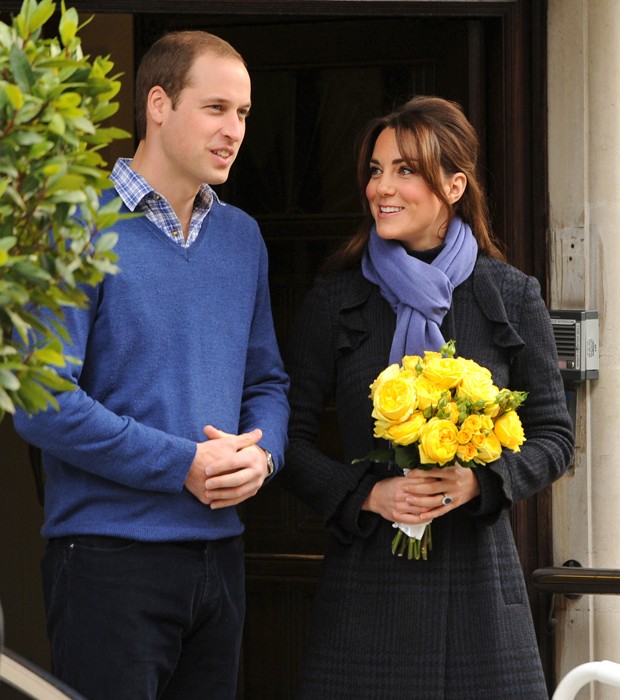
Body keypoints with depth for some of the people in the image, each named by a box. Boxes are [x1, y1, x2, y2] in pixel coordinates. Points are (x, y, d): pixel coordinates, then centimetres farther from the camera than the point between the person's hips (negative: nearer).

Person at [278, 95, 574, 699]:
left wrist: (479, 480, -10)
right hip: (367, 582, 0)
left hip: (477, 579, 0)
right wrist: (367, 493, -11)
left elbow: (553, 435, 8)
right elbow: (290, 440, 5)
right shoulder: (333, 302, 5)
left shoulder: (512, 297, 6)